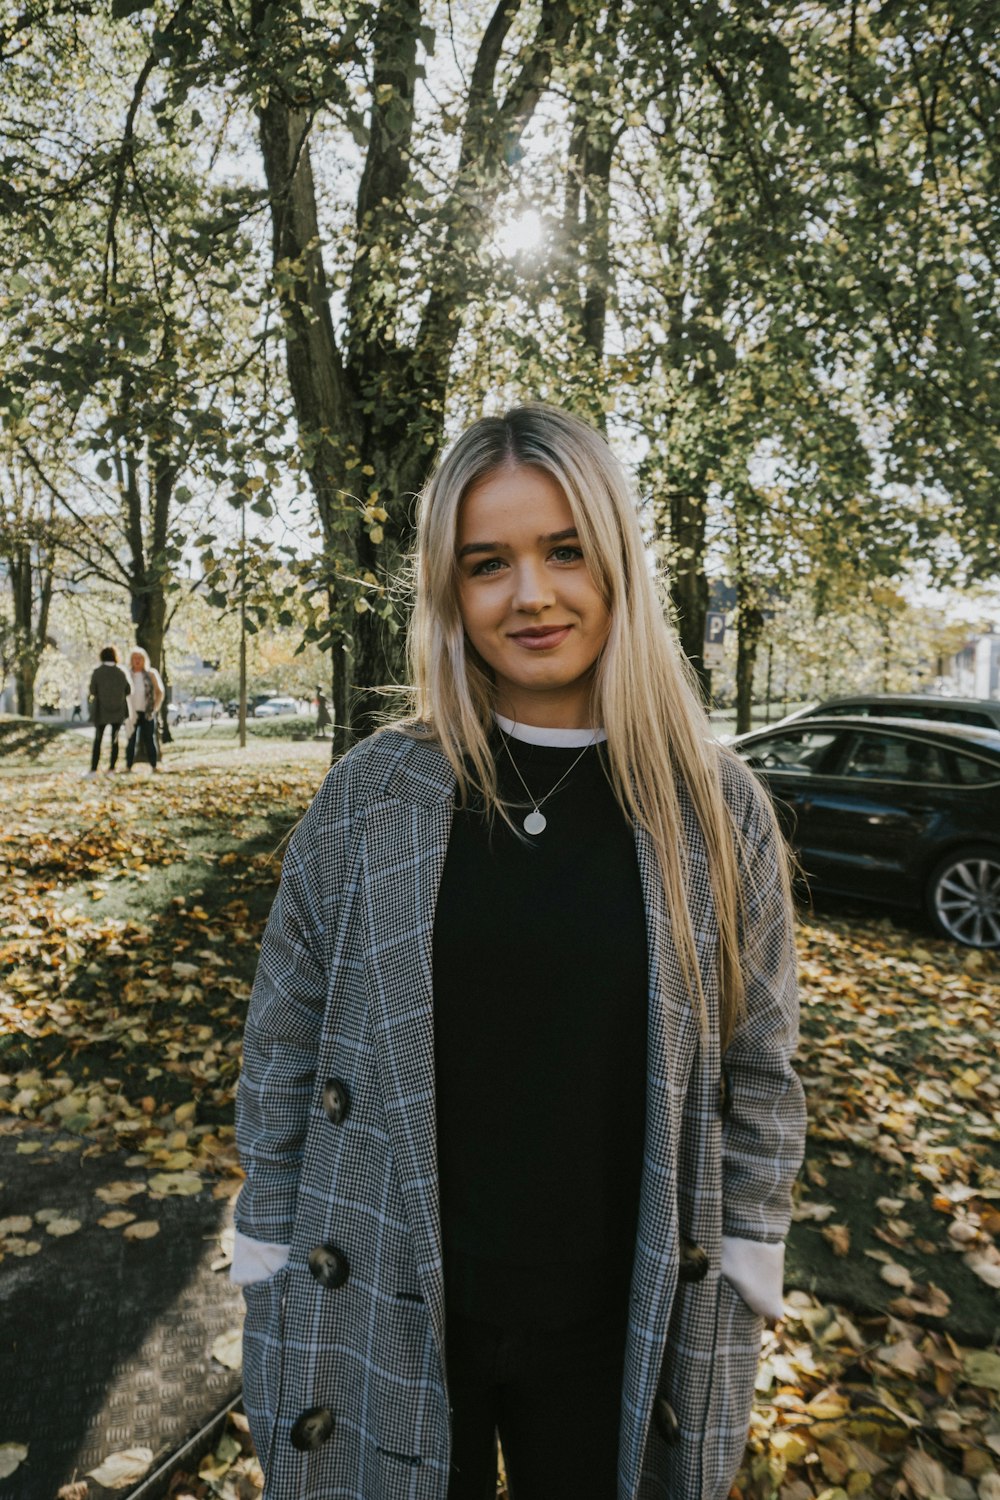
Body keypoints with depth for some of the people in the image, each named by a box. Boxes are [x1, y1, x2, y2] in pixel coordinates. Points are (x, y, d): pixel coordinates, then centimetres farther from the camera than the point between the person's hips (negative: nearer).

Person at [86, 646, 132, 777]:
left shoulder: (97, 672, -11)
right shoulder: (122, 672, -4)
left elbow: (92, 691, -8)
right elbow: (129, 690, 2)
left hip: (102, 711, -2)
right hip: (119, 711, 2)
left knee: (97, 739, 6)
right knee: (114, 739, 13)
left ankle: (94, 769, -1)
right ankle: (112, 767, 12)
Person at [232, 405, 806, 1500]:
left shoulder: (716, 810, -9)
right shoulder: (369, 795, -9)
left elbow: (757, 1079, -1)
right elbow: (283, 1052, -2)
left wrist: (732, 1315, 1)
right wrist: (271, 1279, 1)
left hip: (626, 1335, 0)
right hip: (381, 1326, 1)